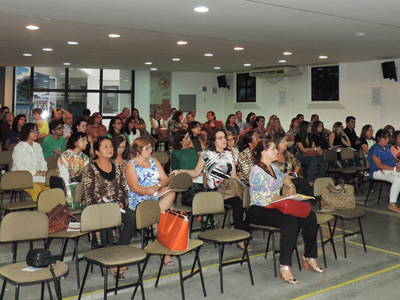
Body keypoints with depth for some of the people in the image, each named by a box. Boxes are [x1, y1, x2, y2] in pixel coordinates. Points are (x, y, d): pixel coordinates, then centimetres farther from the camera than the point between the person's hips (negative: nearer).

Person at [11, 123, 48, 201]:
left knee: (49, 187, -25)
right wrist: (36, 173, -17)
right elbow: (20, 167, -11)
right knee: (37, 188, -33)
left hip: (38, 176, 5)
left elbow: (42, 162, 21)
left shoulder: (38, 146, 20)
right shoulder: (18, 148, -1)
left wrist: (44, 171, -1)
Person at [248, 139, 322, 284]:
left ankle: (310, 257, 4)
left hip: (274, 207, 8)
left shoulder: (273, 167, 16)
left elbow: (285, 177, 35)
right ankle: (284, 267, -30)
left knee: (310, 217, -11)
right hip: (259, 211, -8)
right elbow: (268, 196, -14)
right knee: (291, 222, -34)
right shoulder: (257, 171, -11)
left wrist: (291, 186, 13)